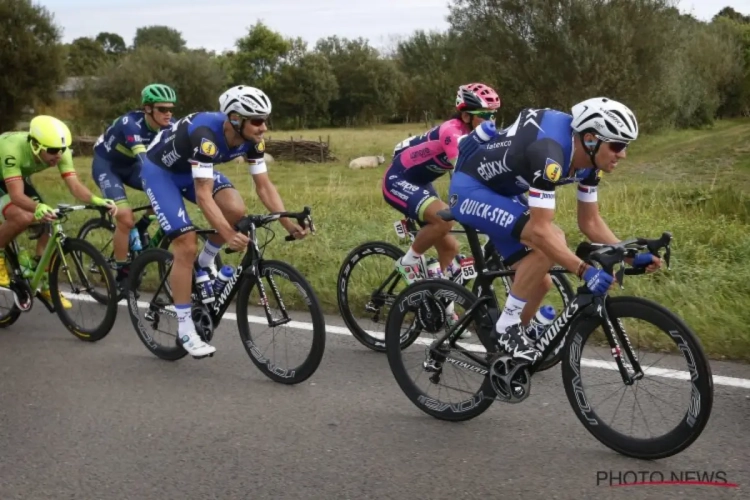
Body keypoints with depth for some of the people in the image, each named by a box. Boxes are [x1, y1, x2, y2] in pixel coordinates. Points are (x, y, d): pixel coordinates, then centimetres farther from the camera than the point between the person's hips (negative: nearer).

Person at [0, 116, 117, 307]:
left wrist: (97, 201, -53)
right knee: (22, 217, -33)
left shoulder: (60, 150, -26)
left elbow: (74, 184, -33)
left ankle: (44, 284, 7)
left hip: (20, 178, 6)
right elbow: (16, 195, -48)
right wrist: (38, 208, -68)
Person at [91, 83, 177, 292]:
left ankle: (142, 229, 5)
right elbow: (145, 160, -46)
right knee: (125, 217, -22)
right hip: (106, 164, -6)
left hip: (128, 165, 6)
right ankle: (122, 275, -6)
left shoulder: (169, 126, -16)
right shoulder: (132, 123, -34)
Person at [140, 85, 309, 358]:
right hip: (159, 170, -6)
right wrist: (228, 234, -51)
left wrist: (288, 223, -25)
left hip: (192, 169, 6)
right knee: (187, 246, -15)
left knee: (236, 209, -21)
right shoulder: (206, 136, -39)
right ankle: (185, 330, -3)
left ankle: (205, 264, 7)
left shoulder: (252, 139, -18)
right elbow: (203, 196, -42)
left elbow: (264, 186, -13)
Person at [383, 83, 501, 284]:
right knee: (444, 219, -31)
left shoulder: (476, 136, -2)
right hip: (398, 181, -9)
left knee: (450, 247, 4)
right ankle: (409, 262, -9)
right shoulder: (452, 132, -29)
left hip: (419, 183, 9)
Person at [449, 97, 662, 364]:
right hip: (470, 189, -9)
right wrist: (584, 270, -43)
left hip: (502, 192, 9)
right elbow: (540, 230, -38)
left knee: (540, 282, 4)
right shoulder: (550, 153, -35)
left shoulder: (589, 159, -7)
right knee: (552, 239, -27)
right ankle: (507, 326, -14)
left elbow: (590, 221, 2)